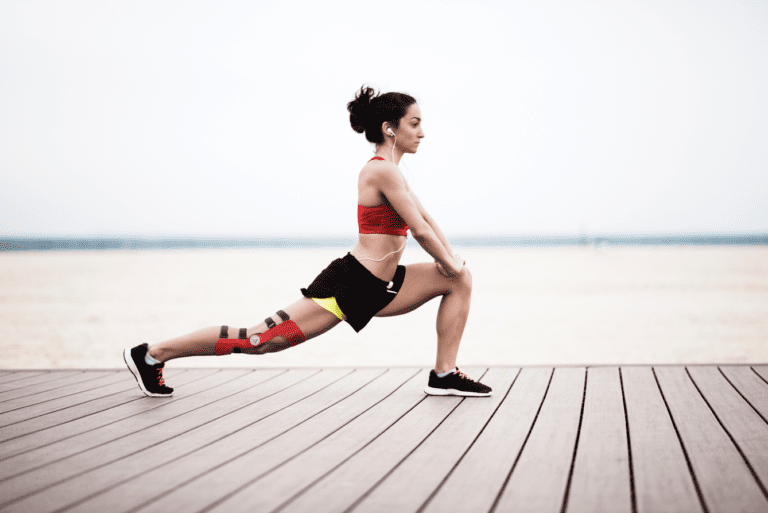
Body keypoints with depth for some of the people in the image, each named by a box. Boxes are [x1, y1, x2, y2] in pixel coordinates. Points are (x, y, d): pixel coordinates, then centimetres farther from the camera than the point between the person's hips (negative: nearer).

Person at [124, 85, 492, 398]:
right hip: (349, 284, -10)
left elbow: (426, 218, 21)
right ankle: (153, 354, -1)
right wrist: (450, 263, -3)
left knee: (460, 280, 10)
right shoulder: (382, 170, -15)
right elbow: (420, 230, -17)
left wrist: (451, 260, 10)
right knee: (263, 340, -10)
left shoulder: (388, 170, 16)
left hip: (377, 288, 10)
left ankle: (444, 374, 9)